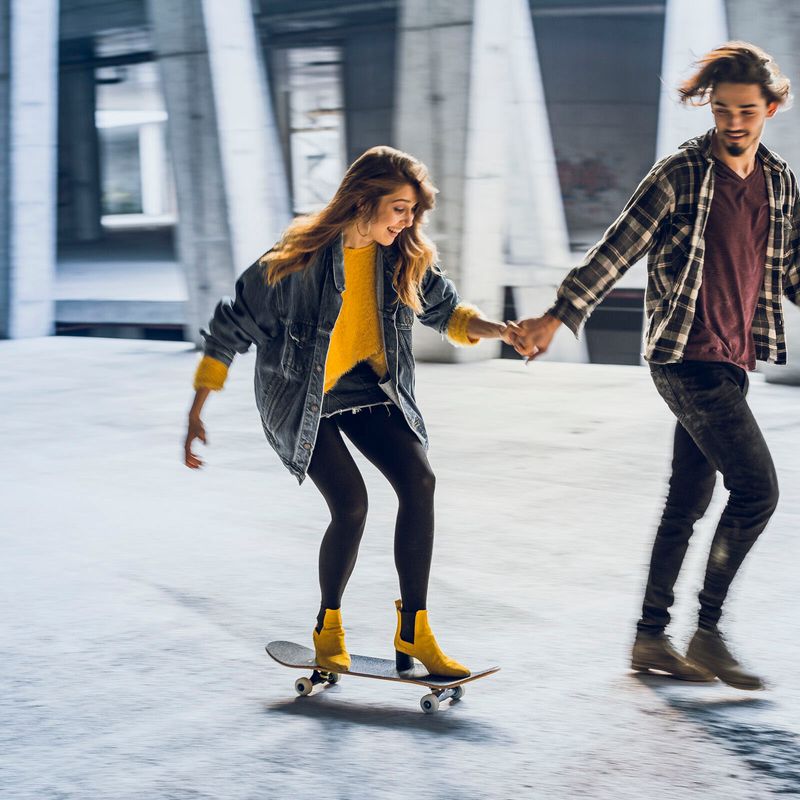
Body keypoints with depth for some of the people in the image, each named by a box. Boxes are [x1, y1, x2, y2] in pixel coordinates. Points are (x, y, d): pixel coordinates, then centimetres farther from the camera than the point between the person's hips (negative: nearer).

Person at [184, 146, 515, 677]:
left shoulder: (406, 256, -7)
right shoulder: (302, 258, -22)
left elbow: (446, 310, 8)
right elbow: (233, 326, -13)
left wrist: (498, 330, -13)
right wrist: (196, 414, -12)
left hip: (368, 387, 5)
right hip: (301, 396, -5)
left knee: (419, 481, -15)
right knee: (351, 503, -19)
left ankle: (414, 633, -7)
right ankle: (328, 629, 7)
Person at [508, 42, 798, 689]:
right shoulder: (680, 174, -9)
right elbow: (617, 251, -10)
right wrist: (559, 316, -15)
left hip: (733, 362, 7)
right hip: (688, 358, -7)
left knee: (688, 501, 11)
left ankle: (651, 638, 20)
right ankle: (708, 634, -2)